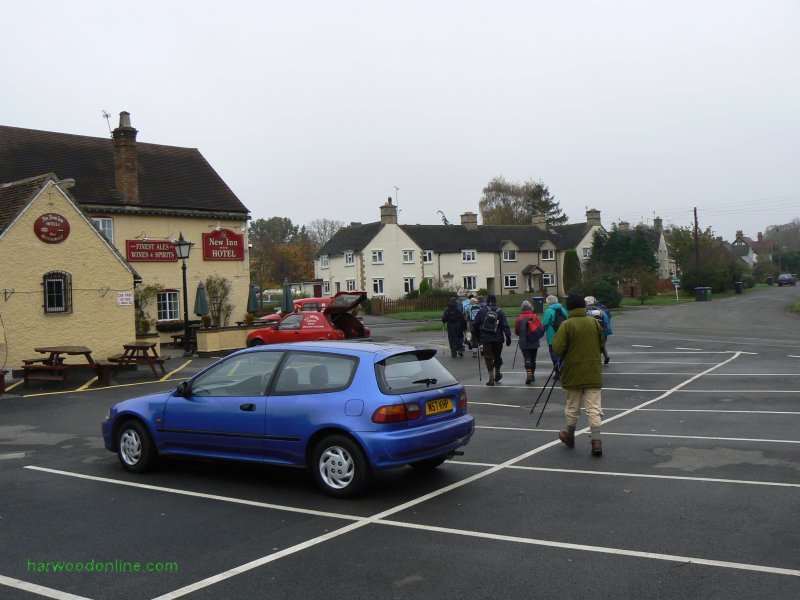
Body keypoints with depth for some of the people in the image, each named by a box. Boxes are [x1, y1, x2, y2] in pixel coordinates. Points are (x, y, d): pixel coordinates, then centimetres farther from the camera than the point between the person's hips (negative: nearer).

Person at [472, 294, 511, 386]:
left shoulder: (481, 311, 0)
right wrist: (508, 337, -3)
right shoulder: (500, 311, -1)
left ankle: (491, 378, -5)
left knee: (488, 357, 1)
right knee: (497, 356, 18)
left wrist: (477, 336, 14)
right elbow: (505, 325, -6)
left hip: (486, 339, -1)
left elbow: (475, 325, 3)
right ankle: (497, 374, 32)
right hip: (498, 339, 1)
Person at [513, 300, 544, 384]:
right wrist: (538, 336, 17)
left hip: (524, 343, -2)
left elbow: (516, 331, 2)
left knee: (527, 359, -3)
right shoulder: (535, 317, -3)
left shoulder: (519, 318, -6)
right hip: (534, 343, 2)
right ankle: (532, 374, 26)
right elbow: (541, 328, -2)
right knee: (533, 359, 16)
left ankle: (529, 374, -22)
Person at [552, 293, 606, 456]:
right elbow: (602, 345, 9)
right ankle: (596, 441, -10)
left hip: (573, 373, -2)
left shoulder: (567, 325, -11)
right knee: (594, 408, 1)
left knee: (572, 407, 14)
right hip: (593, 373, 2)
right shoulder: (594, 323, 1)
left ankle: (569, 436, 32)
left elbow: (558, 349, -15)